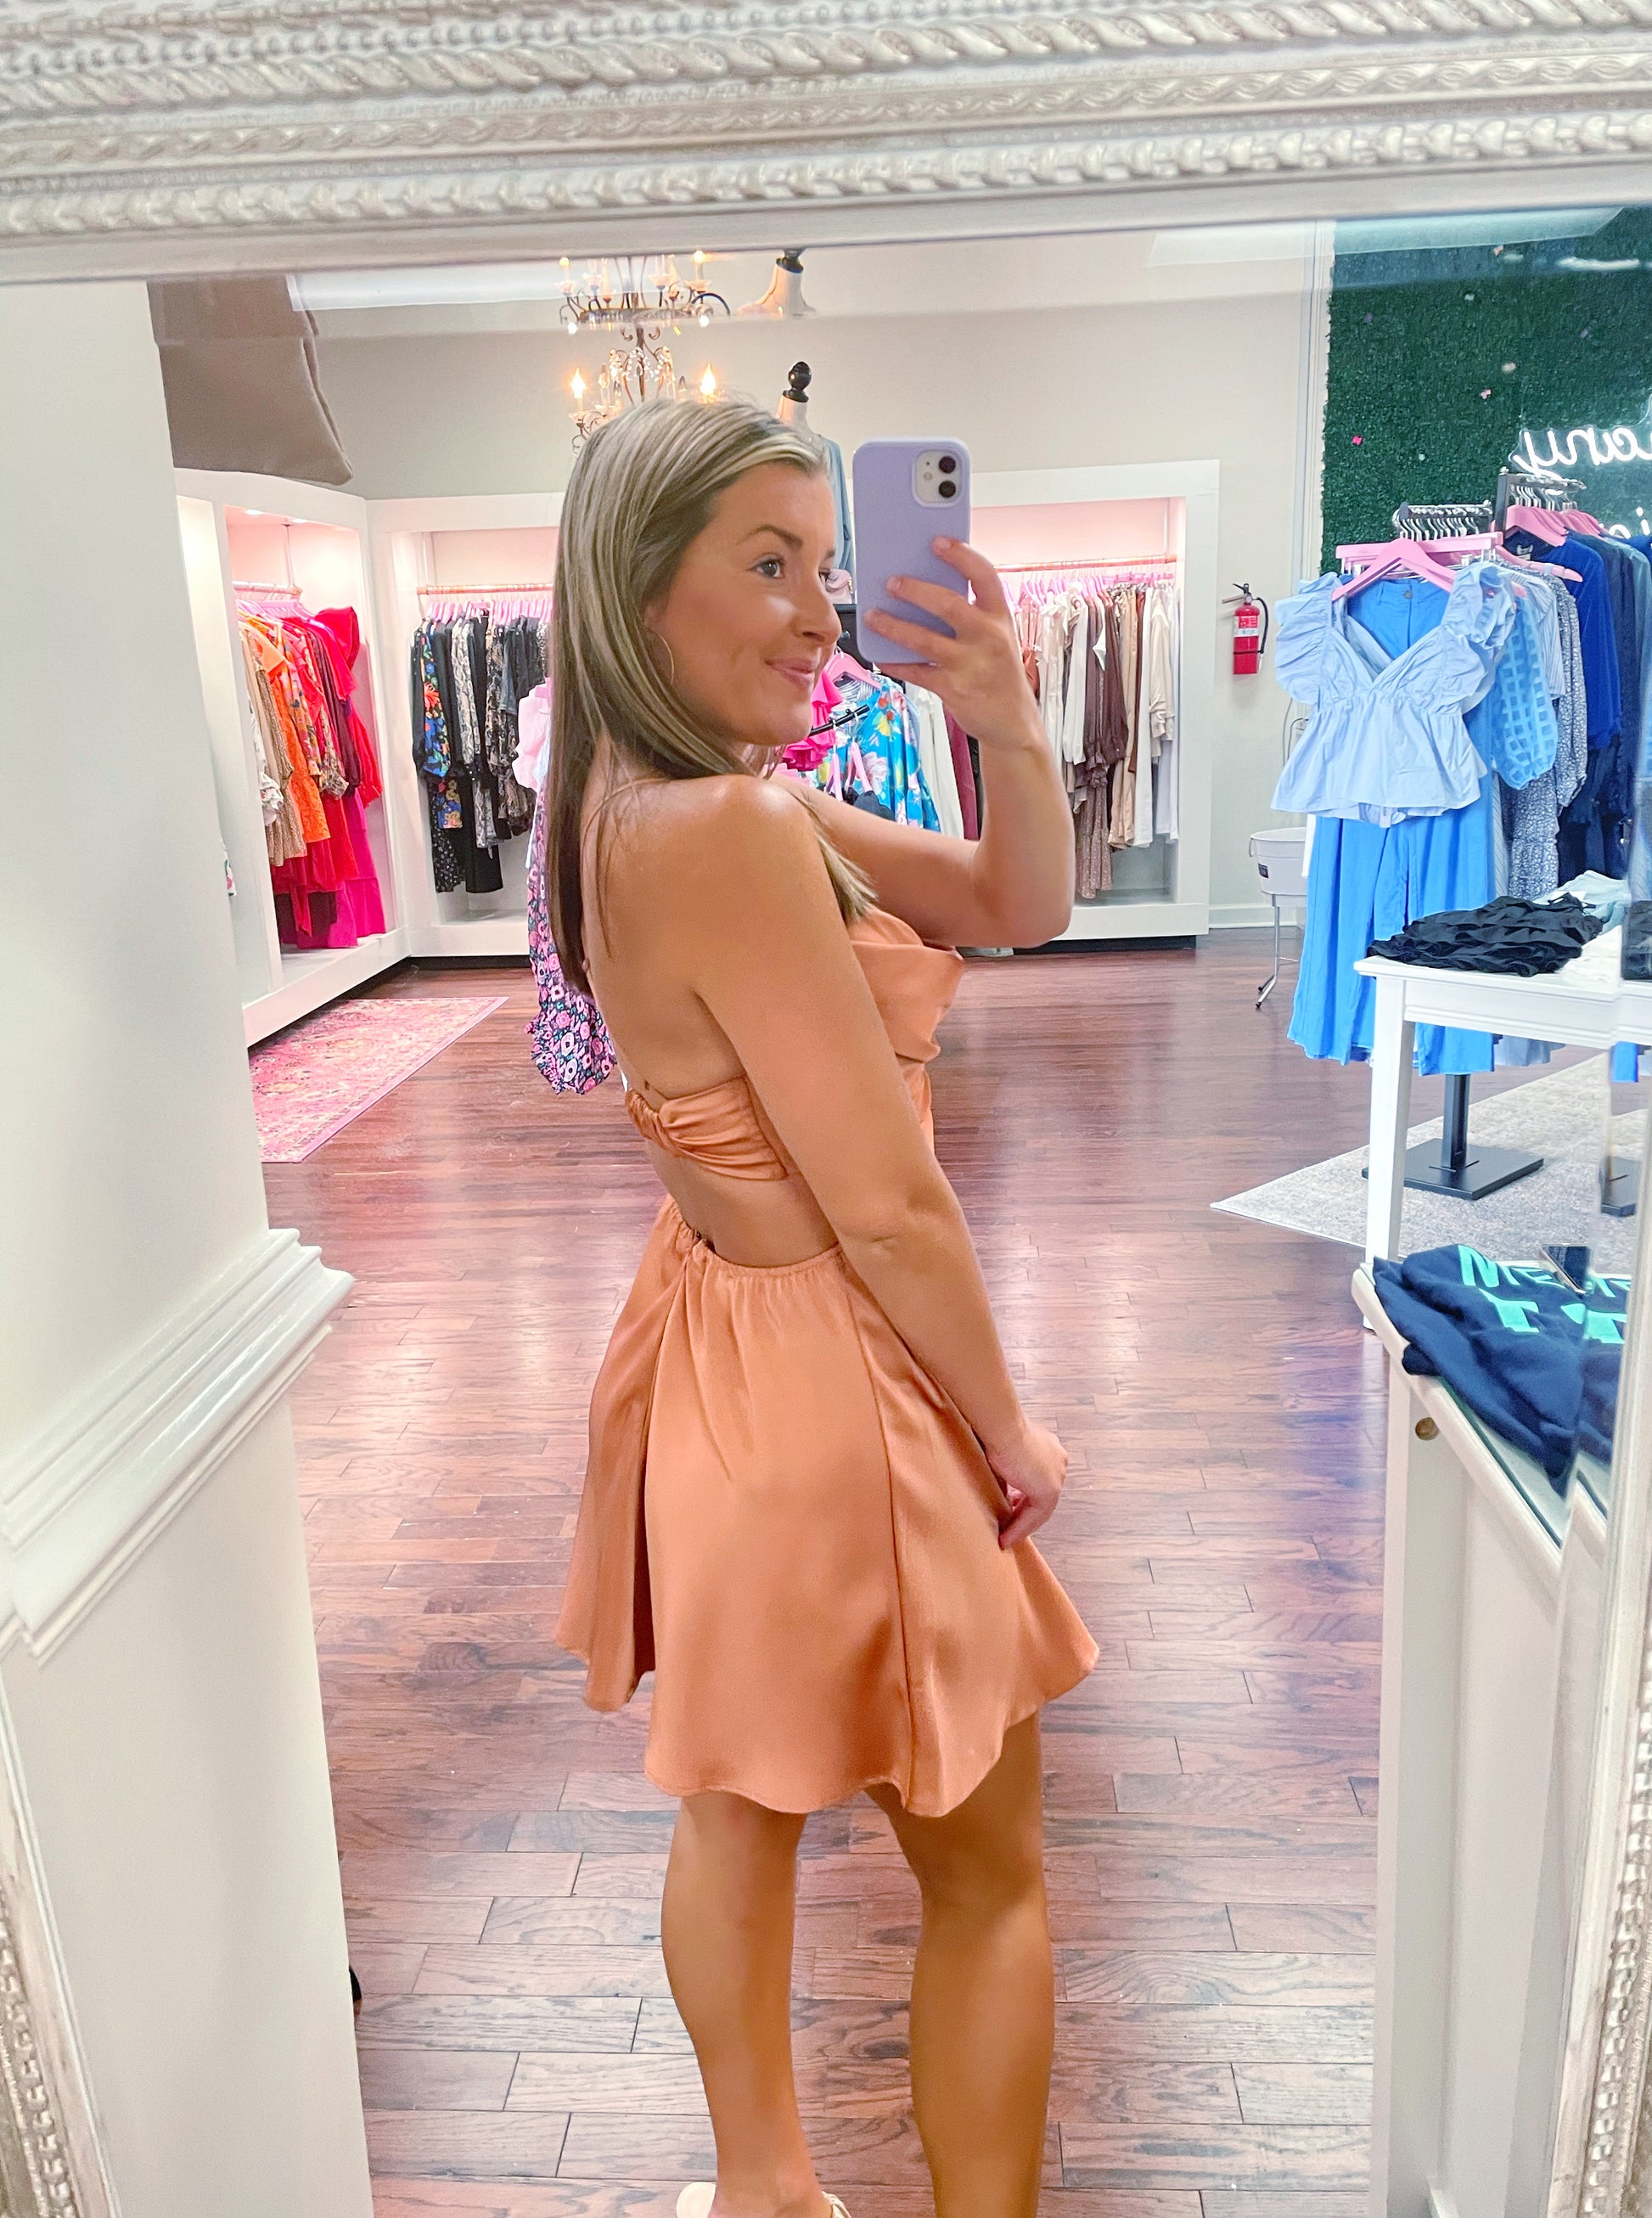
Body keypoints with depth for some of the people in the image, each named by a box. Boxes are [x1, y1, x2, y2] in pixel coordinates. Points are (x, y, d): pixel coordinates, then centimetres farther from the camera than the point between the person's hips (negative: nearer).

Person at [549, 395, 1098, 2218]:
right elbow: (890, 1212, -24)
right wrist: (1012, 1436, -9)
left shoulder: (661, 803, 3)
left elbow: (1020, 905, 4)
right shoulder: (726, 832, -27)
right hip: (824, 1384, -9)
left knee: (738, 1806, 26)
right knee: (988, 1871, 14)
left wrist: (1006, 729, -14)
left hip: (716, 1344, 10)